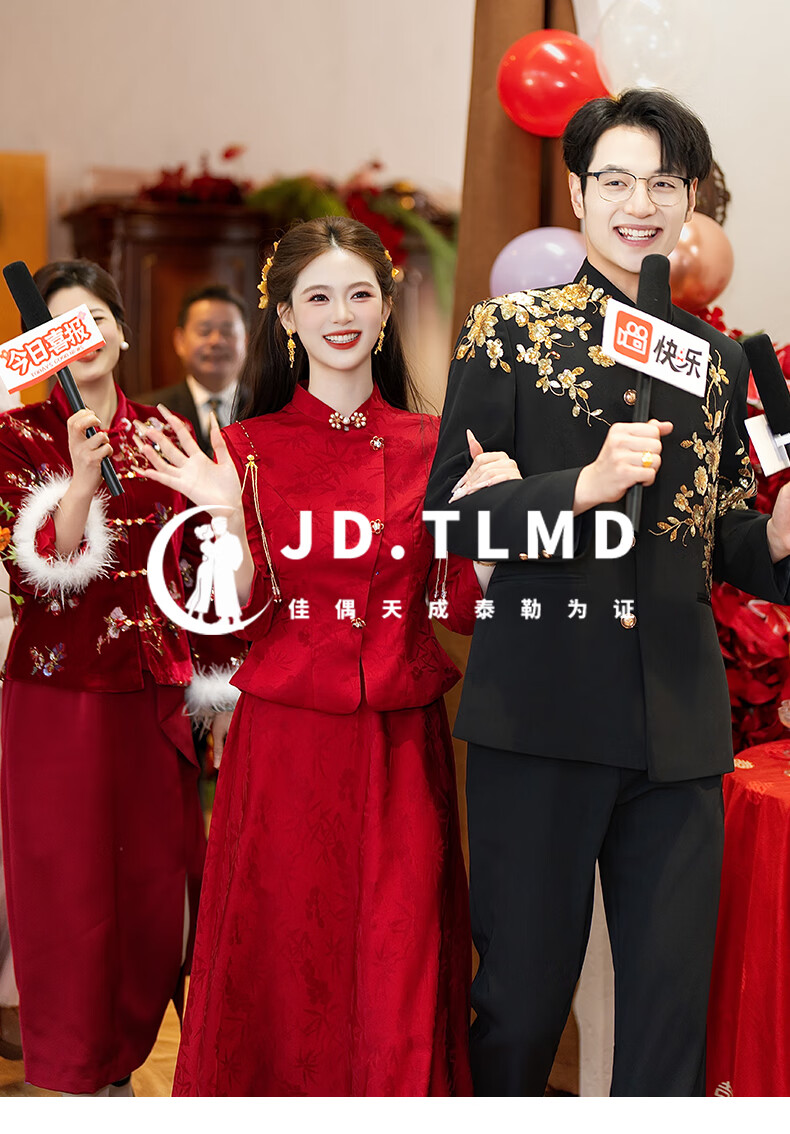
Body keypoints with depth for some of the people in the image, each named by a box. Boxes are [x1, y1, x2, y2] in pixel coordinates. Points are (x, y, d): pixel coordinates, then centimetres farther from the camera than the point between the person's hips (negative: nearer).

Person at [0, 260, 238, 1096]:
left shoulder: (162, 433, 8)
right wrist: (81, 479, -27)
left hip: (156, 696, 4)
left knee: (156, 881, 8)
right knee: (68, 884, 4)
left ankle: (119, 1061, 26)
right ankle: (76, 1075, 20)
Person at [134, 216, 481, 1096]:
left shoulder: (432, 447, 5)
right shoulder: (248, 449, 1)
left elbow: (464, 607, 2)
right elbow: (240, 620, -4)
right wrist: (227, 517, -18)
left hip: (401, 744, 1)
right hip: (286, 739, -1)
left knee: (398, 969, 4)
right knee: (285, 963, 8)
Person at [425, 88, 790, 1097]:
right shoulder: (508, 331, 3)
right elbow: (450, 513, -4)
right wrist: (588, 483, -18)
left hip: (679, 722, 3)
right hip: (541, 709, -3)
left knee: (672, 998, 7)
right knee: (524, 990, 6)